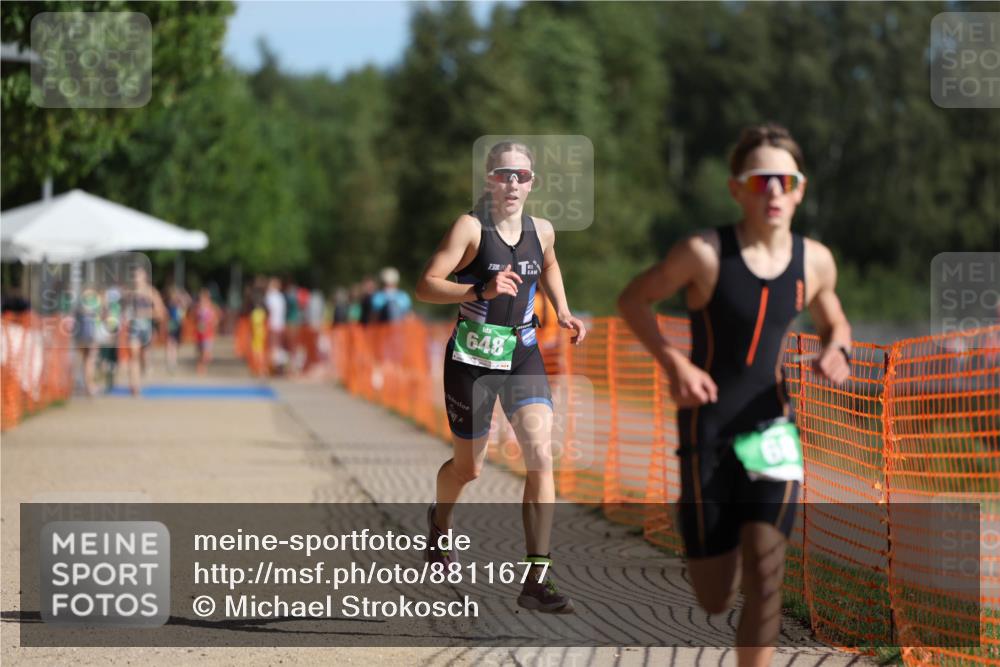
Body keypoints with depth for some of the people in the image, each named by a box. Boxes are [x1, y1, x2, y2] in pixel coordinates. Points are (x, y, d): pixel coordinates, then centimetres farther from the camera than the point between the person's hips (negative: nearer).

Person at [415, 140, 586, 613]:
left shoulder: (542, 231, 3)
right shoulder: (470, 227, -12)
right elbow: (425, 286, -19)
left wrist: (562, 312, 13)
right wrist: (480, 291, -32)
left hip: (523, 357, 3)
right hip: (472, 360, -3)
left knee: (540, 456, -15)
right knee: (469, 467, 12)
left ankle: (536, 580, -14)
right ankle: (440, 521, 50)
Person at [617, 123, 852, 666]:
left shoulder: (814, 261, -2)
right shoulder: (706, 253, -15)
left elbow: (834, 322, 18)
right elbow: (633, 300, -3)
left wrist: (837, 350, -6)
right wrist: (675, 364, -17)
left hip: (772, 430, 3)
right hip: (707, 431, -3)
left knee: (765, 579, -15)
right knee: (715, 599, 4)